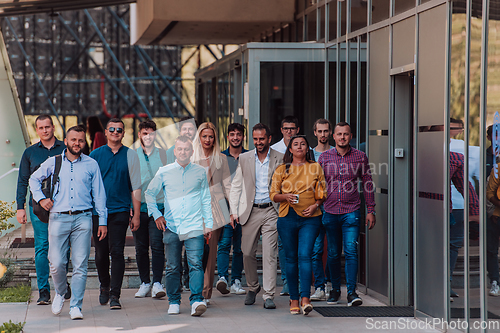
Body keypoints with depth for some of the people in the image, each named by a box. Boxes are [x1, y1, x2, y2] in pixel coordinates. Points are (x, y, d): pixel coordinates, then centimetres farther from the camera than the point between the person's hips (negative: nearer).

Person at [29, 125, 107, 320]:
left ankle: (75, 306, 1)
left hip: (82, 218, 0)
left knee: (80, 265, -5)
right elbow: (34, 179, 23)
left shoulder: (91, 164, 10)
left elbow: (99, 194, 12)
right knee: (57, 263, -4)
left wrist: (102, 221, 7)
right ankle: (60, 293, 25)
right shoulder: (53, 162, 9)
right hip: (58, 218, 0)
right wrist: (40, 198, 7)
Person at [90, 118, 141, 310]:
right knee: (101, 253, 6)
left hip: (120, 210, -1)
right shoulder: (95, 155, 7)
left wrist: (136, 215, 3)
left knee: (117, 252, -8)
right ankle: (105, 286, 29)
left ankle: (115, 295, -5)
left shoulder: (130, 156, 6)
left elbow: (136, 188, 7)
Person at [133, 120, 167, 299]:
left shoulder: (163, 154, 8)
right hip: (138, 208, 1)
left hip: (158, 207, -1)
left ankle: (157, 284, -7)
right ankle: (145, 283, 15)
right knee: (140, 248, 5)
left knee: (157, 245, -9)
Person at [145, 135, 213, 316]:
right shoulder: (164, 172, 7)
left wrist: (209, 223, 11)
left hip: (194, 226, -1)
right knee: (172, 267, 5)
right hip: (171, 227, 1)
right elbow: (149, 193, 17)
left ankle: (197, 301, -16)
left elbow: (206, 199, 14)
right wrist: (156, 215, 7)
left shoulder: (200, 172, 8)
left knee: (196, 264, -13)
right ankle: (173, 303, 16)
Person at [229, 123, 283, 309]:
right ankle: (253, 287, 29)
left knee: (269, 254, -7)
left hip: (271, 211, -2)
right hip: (250, 212, 2)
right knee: (248, 253, 6)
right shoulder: (244, 158, 7)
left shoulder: (280, 159, 1)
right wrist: (234, 211, 3)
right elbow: (236, 186, 10)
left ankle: (269, 295, -3)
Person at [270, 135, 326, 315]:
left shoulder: (315, 167, 9)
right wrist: (285, 196, -13)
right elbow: (273, 194, 8)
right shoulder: (282, 170, 9)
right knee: (291, 258, 3)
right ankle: (294, 299, 11)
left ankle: (305, 298, -19)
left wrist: (315, 205, -7)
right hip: (287, 218, 1)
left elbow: (322, 193, 12)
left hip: (310, 219, -1)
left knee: (305, 255, -14)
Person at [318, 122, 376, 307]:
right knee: (333, 254, 9)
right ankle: (335, 290, 24)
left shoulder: (360, 157, 2)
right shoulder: (324, 157, 5)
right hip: (330, 212, 2)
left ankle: (352, 292, -9)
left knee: (351, 251, -11)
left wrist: (371, 210, 4)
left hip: (351, 212, -2)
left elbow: (367, 184, 7)